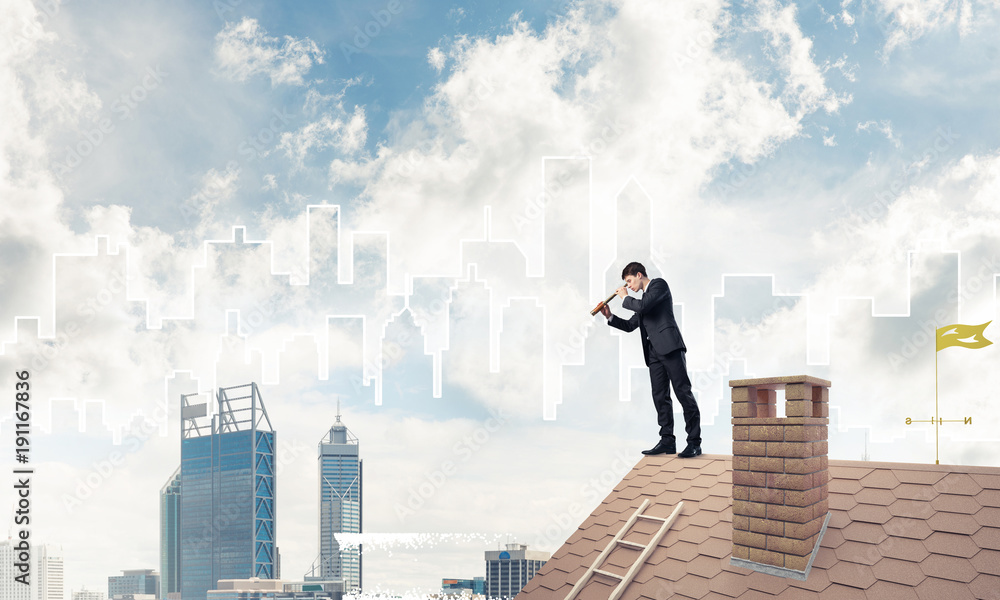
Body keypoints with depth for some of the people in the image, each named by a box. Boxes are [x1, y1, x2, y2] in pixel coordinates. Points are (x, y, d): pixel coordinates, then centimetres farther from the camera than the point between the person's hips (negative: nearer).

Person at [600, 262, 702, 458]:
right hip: (654, 352, 9)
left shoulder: (659, 284, 2)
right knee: (660, 397, 4)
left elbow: (643, 305, -15)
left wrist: (625, 298, 2)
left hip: (670, 346, -9)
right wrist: (610, 317, 16)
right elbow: (630, 325, 28)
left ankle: (694, 442, -12)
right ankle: (667, 440, 5)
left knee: (683, 391, -10)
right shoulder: (642, 297, 26)